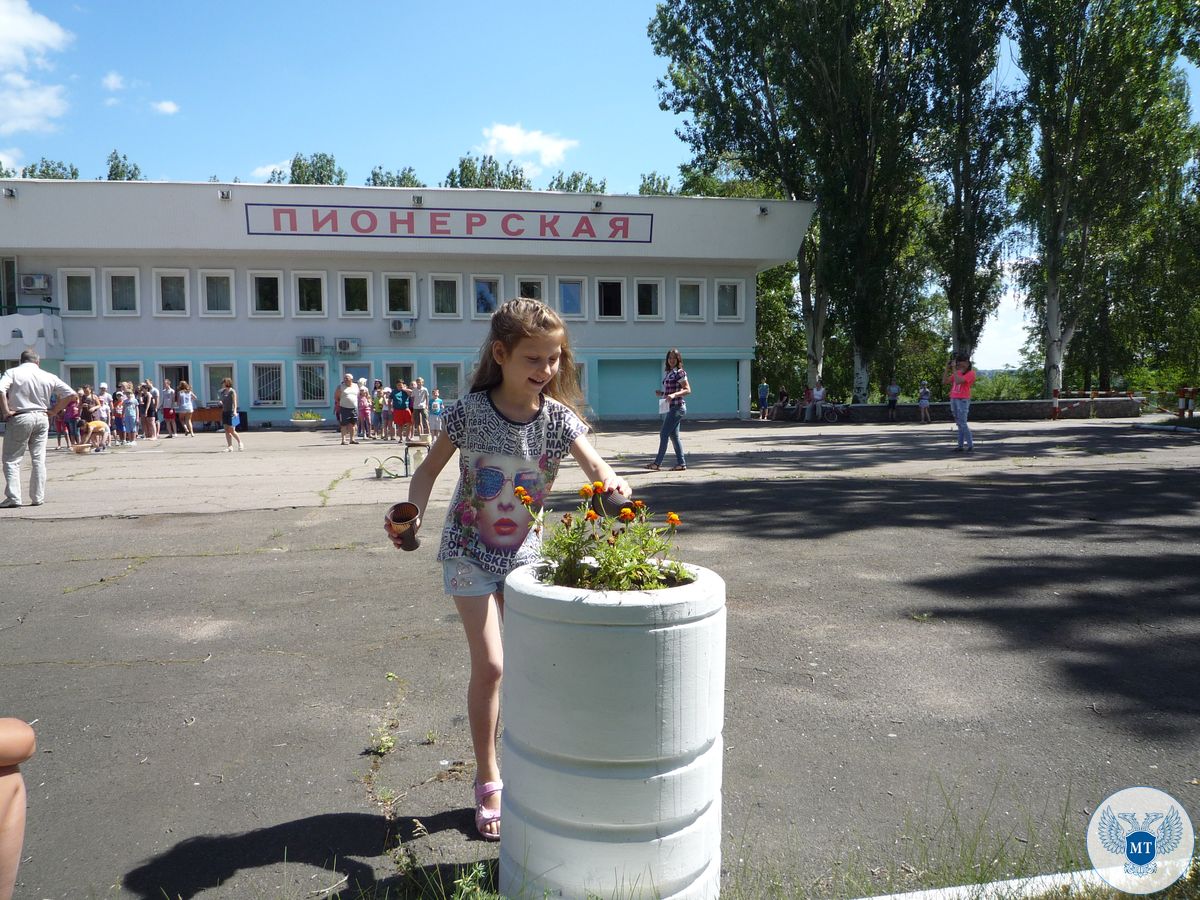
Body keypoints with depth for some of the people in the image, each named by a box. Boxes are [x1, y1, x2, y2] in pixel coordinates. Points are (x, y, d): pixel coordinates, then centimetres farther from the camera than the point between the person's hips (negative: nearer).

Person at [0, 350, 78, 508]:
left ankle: (13, 497, -2)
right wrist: (54, 411, 9)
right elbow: (71, 394, 5)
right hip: (42, 418, 3)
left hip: (20, 418, -3)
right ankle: (38, 498, 10)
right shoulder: (48, 377, 6)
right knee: (39, 459, 8)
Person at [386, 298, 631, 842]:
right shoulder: (470, 412, -15)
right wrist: (410, 514, -22)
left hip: (525, 552, 3)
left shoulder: (557, 417, -11)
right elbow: (429, 470, -4)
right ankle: (488, 781, 13)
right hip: (470, 551, -2)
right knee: (489, 664, -7)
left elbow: (595, 465, -23)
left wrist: (611, 483, -47)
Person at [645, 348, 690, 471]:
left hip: (677, 407, -9)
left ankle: (657, 463, -4)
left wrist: (674, 395, -26)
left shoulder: (680, 373, -10)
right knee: (673, 435, 8)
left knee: (664, 434, -8)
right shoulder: (668, 373, 15)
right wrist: (661, 393, 5)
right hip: (671, 407, 9)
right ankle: (681, 463, 12)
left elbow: (687, 390, -13)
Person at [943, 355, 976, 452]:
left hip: (963, 400, -7)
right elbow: (944, 382, 13)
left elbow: (958, 381, -20)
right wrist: (947, 369, 7)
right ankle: (960, 446, 12)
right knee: (959, 424, 9)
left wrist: (954, 369, -12)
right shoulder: (957, 372, 15)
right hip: (953, 399, 7)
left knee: (963, 423, -12)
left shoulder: (971, 373, -6)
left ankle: (971, 446, -8)